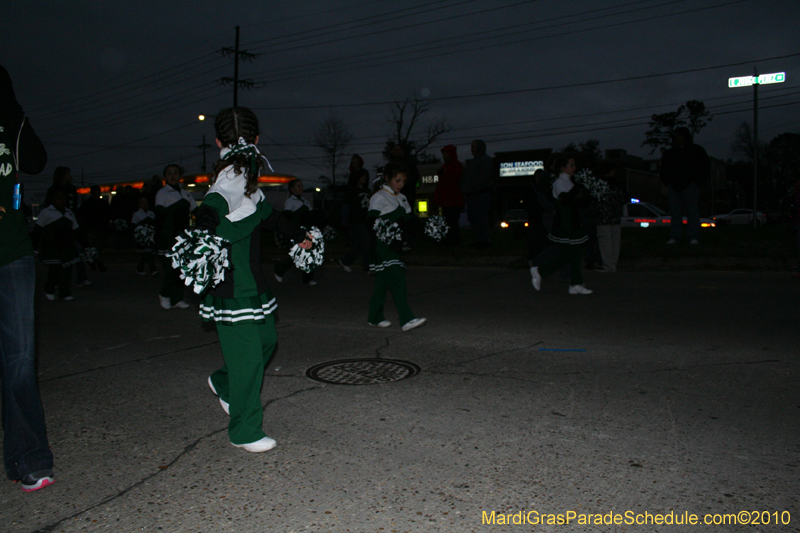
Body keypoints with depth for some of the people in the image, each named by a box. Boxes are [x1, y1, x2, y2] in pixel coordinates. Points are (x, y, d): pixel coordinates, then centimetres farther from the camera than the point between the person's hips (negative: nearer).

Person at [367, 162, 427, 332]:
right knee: (396, 279, -16)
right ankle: (406, 319, -20)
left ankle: (375, 317, 20)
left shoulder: (401, 198, 19)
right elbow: (372, 221, -14)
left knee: (383, 281, 12)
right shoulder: (379, 197, -5)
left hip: (395, 244, 8)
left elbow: (408, 220, 19)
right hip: (383, 245, -8)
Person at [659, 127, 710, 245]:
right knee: (675, 213, 0)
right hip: (673, 187, 3)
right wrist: (667, 183, 7)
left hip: (690, 186, -3)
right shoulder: (669, 153, 20)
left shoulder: (697, 150, 10)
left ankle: (694, 237, -6)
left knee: (692, 212, -7)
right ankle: (674, 237, 1)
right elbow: (663, 170, 23)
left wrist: (696, 182, -4)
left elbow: (706, 168, 7)